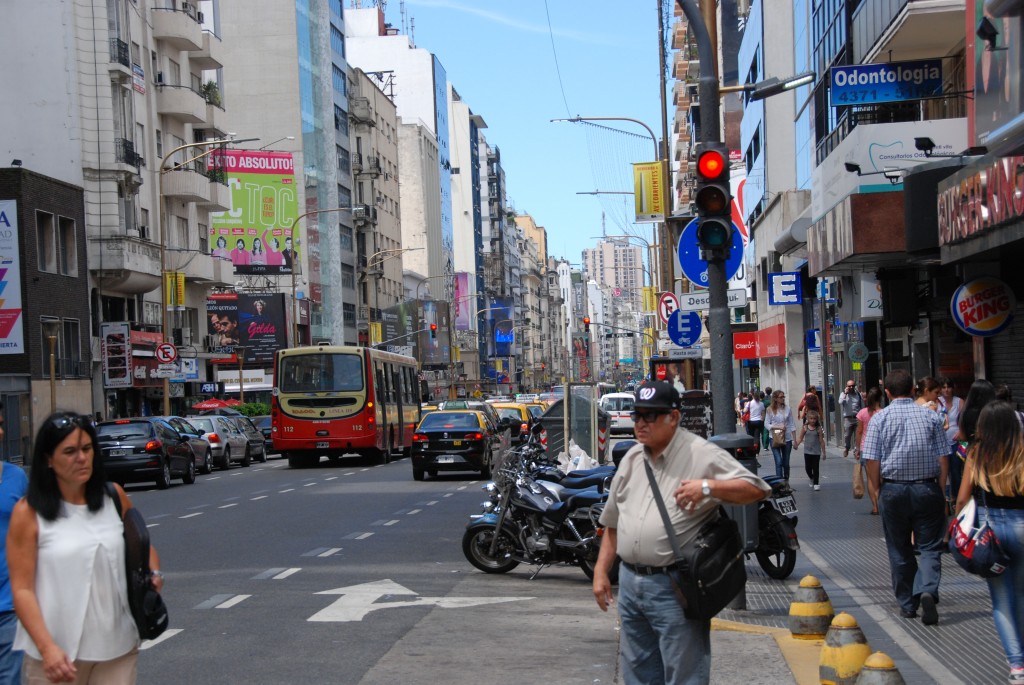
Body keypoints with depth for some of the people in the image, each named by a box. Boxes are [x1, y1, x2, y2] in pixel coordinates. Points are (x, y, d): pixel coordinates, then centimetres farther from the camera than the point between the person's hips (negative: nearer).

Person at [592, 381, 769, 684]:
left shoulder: (701, 454, -8)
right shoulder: (631, 459, 13)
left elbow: (757, 489, -14)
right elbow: (613, 523, 19)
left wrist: (708, 487, -25)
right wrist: (601, 571, 14)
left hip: (673, 587, -7)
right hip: (629, 582, 7)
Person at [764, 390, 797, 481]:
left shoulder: (787, 409, 3)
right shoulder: (770, 410, -3)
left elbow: (792, 425, 6)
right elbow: (766, 424, -2)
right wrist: (778, 427, -17)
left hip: (787, 438, 3)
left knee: (786, 463, 11)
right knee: (779, 462, -13)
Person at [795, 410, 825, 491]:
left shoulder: (818, 429, -3)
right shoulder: (804, 428, 0)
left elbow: (821, 441, 1)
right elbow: (800, 438, -1)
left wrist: (823, 452, 3)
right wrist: (796, 444, -21)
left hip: (816, 451, -1)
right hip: (807, 451, 1)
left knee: (816, 468, 1)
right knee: (807, 468, 5)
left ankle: (816, 483, 11)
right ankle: (811, 478, 33)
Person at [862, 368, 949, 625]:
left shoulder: (880, 419, -3)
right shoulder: (930, 416, 0)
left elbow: (871, 461, -8)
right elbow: (943, 458, 0)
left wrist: (879, 490, 5)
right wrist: (941, 491, 9)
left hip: (893, 490, 0)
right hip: (927, 489, 0)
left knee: (900, 550, 12)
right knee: (930, 547, 3)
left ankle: (908, 604, 19)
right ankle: (928, 591, -20)